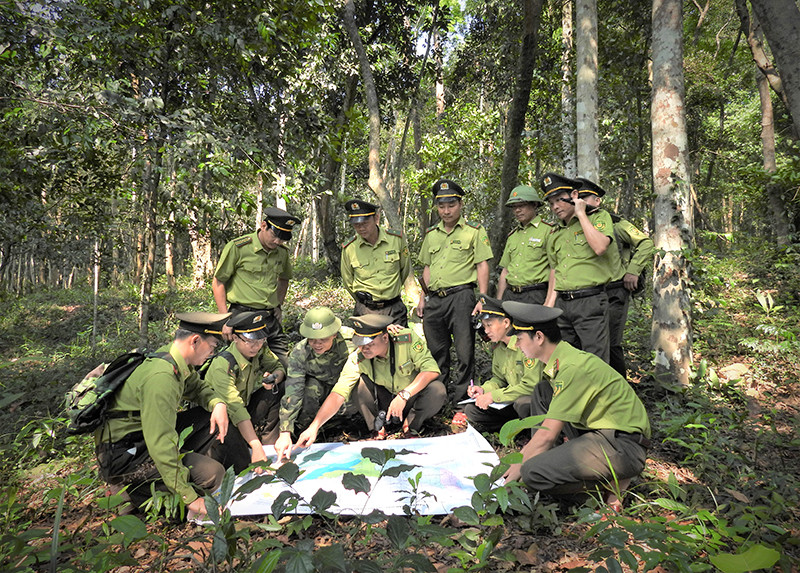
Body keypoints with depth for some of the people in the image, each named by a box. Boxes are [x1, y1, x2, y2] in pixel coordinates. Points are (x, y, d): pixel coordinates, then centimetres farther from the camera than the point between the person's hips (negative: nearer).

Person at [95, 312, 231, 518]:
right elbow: (160, 443, -31)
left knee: (211, 417, 3)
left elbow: (197, 387, 16)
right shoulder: (161, 377, -29)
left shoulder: (176, 359, -2)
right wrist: (189, 497, -27)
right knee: (212, 474, -21)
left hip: (146, 437, 9)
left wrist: (218, 403, -9)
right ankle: (132, 488, -6)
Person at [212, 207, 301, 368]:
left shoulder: (282, 252, 9)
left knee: (285, 368, 3)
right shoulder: (237, 247, -8)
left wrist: (278, 306, 13)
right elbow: (218, 283, -3)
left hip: (271, 319, 5)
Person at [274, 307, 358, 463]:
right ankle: (297, 427, -8)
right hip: (318, 385, 0)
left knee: (350, 407, -32)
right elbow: (292, 393, -33)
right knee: (311, 388, -35)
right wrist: (285, 433, -41)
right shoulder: (299, 352, -28)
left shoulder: (350, 341, -31)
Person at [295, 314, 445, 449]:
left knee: (437, 390, -32)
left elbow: (431, 369, -28)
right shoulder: (357, 359, -23)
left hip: (413, 396, -1)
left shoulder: (407, 339, -27)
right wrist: (314, 427, -38)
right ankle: (377, 429, -7)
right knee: (361, 382, -26)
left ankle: (410, 426, -5)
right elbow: (338, 394, -27)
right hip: (383, 402, 1)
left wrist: (404, 394, -38)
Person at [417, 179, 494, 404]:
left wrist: (482, 299, -10)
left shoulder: (475, 231, 2)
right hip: (434, 299, 5)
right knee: (436, 351, 11)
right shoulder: (431, 234, 17)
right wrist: (423, 298, 15)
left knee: (464, 352, -3)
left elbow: (482, 265, -3)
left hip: (460, 296, -5)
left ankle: (461, 398, 8)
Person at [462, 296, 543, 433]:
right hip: (514, 400, 8)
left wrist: (493, 396, -22)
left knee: (522, 403, -40)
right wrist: (484, 389, -5)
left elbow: (531, 385, -25)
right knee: (471, 411, -3)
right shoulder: (498, 349, 5)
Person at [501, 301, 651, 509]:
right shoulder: (560, 360, 7)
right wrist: (524, 454, 15)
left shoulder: (573, 368, -22)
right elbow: (546, 424, 17)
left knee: (533, 473, -22)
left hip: (625, 447, -9)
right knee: (541, 392, 8)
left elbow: (547, 435, -19)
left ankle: (611, 482, -4)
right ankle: (550, 463, 7)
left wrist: (520, 466, -5)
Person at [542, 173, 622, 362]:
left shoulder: (599, 217, 2)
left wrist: (580, 214, -9)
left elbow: (599, 247, -18)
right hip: (562, 304, 6)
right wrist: (549, 304, 14)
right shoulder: (555, 234, 18)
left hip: (590, 302, -6)